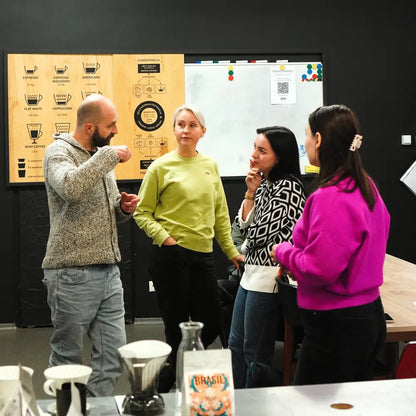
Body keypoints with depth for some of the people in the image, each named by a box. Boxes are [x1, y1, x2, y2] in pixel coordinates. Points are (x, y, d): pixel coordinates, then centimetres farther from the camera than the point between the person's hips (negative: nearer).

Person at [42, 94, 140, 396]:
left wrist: (123, 208, 3)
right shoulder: (60, 152, -7)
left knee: (113, 358, 7)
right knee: (68, 360, 5)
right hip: (73, 275, -7)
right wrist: (110, 155, -22)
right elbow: (70, 187, -31)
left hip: (109, 271, 7)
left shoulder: (101, 156, 16)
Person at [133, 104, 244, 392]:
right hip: (171, 256, -5)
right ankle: (160, 389, 20)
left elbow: (220, 212, 15)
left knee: (210, 326, 9)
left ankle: (171, 373, 30)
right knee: (178, 330, 1)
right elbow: (142, 212, -2)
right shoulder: (161, 167, -4)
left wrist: (231, 250, 14)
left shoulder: (210, 165, 10)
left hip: (203, 255, 5)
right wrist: (164, 237, -15)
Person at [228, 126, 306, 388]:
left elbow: (259, 233, -19)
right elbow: (245, 224, 10)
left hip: (269, 277, -10)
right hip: (252, 271, 10)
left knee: (255, 353, 2)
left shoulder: (288, 187, -18)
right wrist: (251, 192, -2)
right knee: (236, 344, 19)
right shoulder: (265, 183, 10)